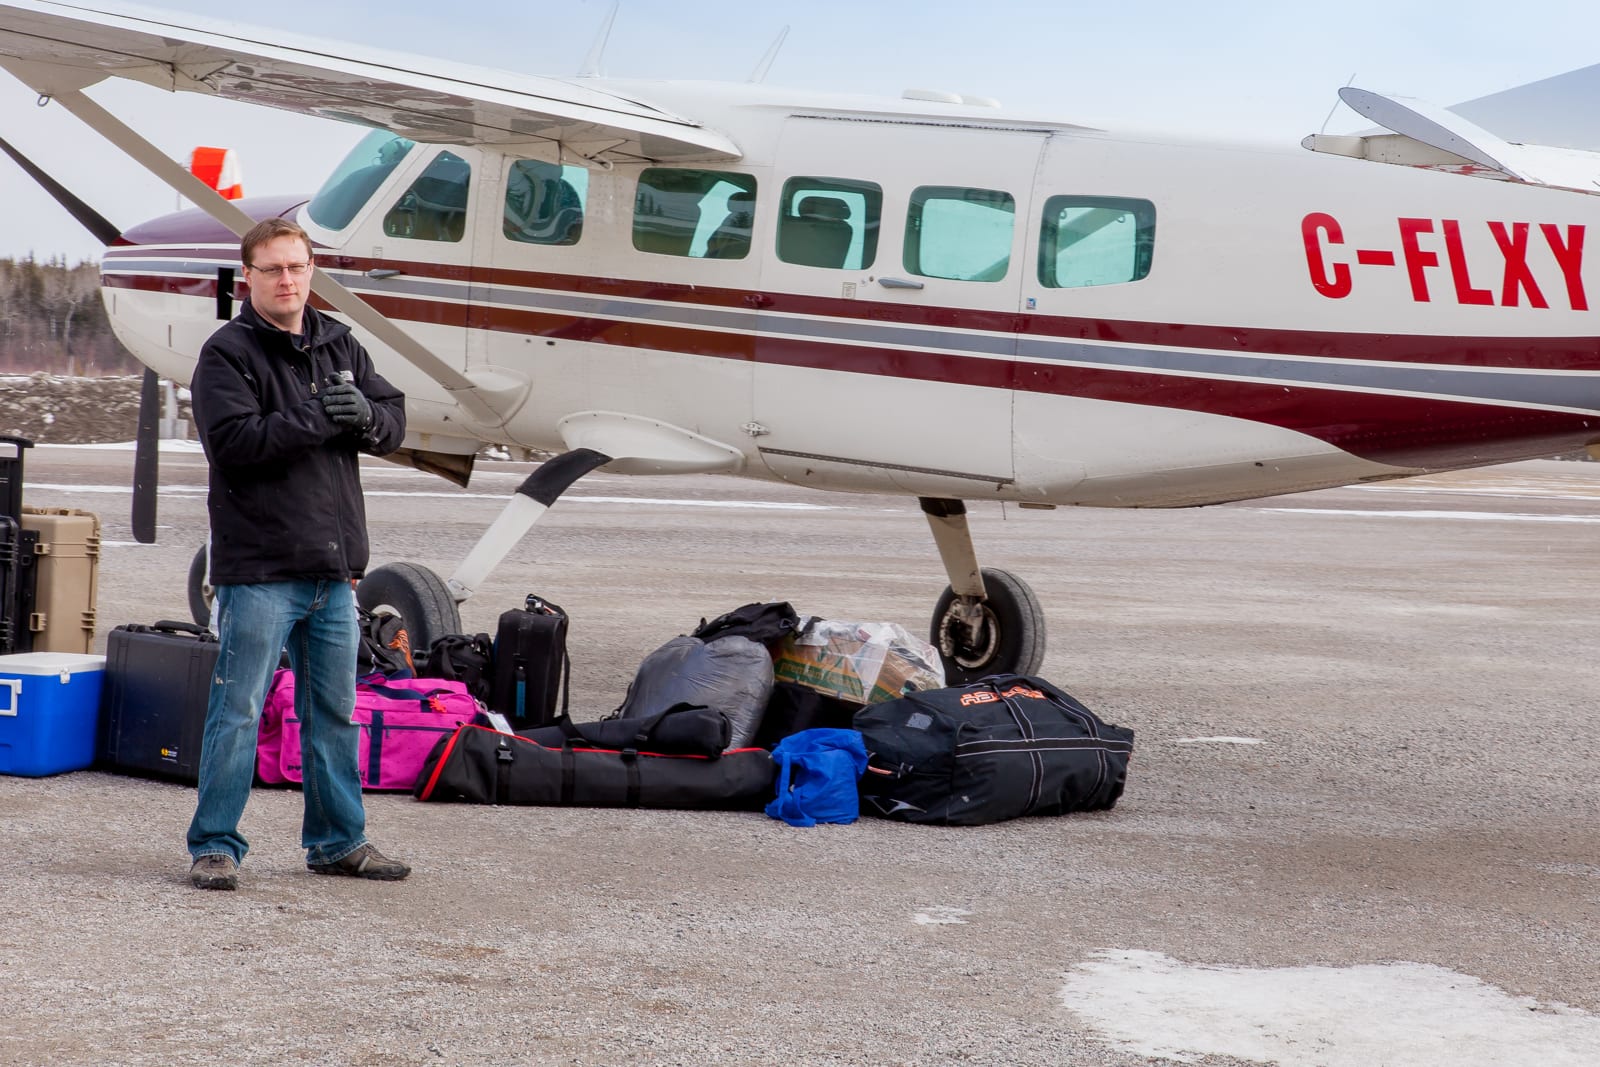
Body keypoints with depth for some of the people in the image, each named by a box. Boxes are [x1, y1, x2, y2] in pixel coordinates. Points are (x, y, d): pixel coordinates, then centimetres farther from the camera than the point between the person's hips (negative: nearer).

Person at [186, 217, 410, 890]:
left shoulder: (340, 345, 14)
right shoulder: (227, 353, -5)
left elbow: (395, 423, 10)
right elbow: (233, 438, -19)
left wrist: (365, 416, -13)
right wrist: (321, 419, -21)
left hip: (333, 568, 6)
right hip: (258, 568, -6)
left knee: (335, 710, 14)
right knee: (238, 710, -5)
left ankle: (338, 840, 24)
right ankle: (215, 846, 3)